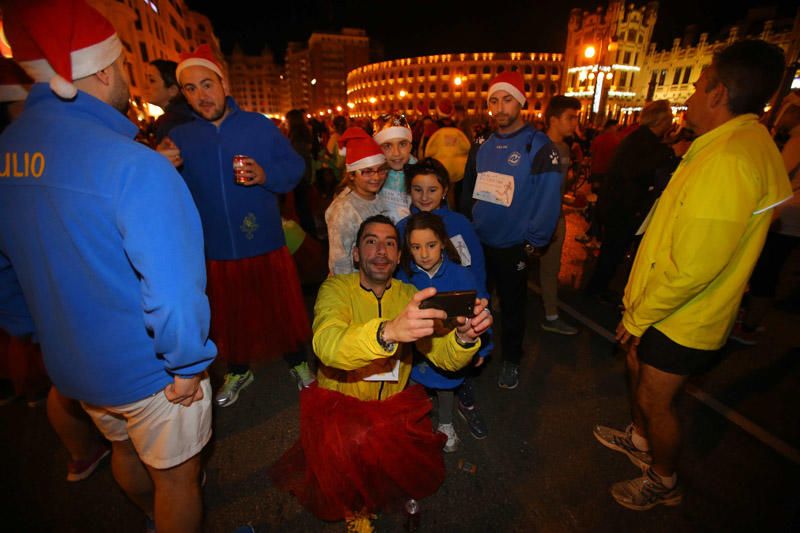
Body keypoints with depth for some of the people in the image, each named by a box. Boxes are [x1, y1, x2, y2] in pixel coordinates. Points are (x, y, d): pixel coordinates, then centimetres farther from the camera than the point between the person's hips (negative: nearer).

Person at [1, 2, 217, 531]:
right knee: (176, 475, 18)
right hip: (147, 372, -8)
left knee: (124, 447, 33)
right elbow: (173, 291, -33)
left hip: (69, 366, 8)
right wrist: (188, 366, -16)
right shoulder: (134, 165, -27)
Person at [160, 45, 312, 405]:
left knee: (282, 307, 10)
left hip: (267, 244, -2)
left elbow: (295, 167, -2)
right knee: (229, 317, 17)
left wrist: (266, 175, -20)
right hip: (216, 250, 2)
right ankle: (238, 371, 42)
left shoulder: (259, 125, 1)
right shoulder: (179, 138, 5)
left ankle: (298, 363, 35)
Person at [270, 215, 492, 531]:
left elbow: (446, 358, -10)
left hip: (394, 405, 3)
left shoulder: (409, 295, -1)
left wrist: (464, 338, -34)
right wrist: (388, 332, -51)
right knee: (353, 443, -28)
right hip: (338, 402, -2)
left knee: (424, 470, -17)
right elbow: (326, 346, -33)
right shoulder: (337, 288, -11)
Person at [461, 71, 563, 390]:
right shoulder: (483, 146, 6)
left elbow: (549, 201, -12)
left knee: (512, 306, 12)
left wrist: (531, 244, -12)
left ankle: (511, 360, 34)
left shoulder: (539, 147, -10)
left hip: (513, 247, -4)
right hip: (476, 241, 4)